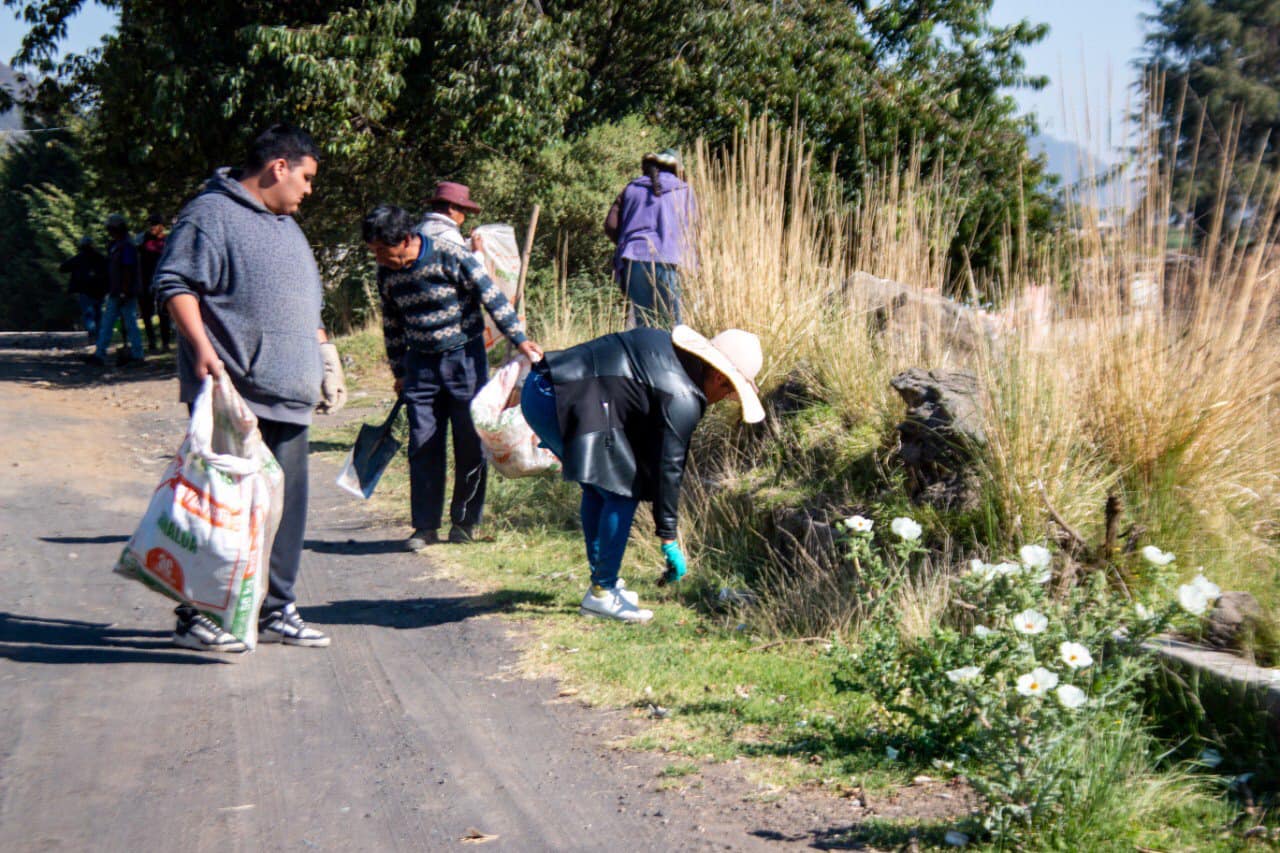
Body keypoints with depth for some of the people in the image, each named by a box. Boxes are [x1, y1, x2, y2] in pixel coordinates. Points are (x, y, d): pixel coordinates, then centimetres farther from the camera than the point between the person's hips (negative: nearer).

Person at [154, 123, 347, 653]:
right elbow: (175, 285, -14)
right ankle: (196, 616, 4)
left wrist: (322, 352, 25)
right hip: (232, 396, -9)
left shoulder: (285, 226, 23)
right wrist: (201, 346, -25)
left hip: (288, 397, 9)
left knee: (286, 504, 9)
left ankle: (276, 610, 18)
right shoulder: (211, 213, -6)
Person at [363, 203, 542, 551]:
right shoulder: (386, 272, 1)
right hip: (421, 364, 4)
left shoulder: (451, 256, -16)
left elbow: (492, 297, -11)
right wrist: (399, 372, 18)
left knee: (470, 442, 1)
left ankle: (465, 520, 14)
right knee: (423, 445, 1)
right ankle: (426, 524, 7)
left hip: (464, 358, -4)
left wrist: (520, 340, -10)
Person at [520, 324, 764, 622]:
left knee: (598, 488, 22)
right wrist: (669, 541, -1)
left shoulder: (664, 345, 17)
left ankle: (601, 582, 29)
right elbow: (668, 468, -8)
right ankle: (602, 593, 4)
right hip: (561, 402, -11)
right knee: (624, 491, -2)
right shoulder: (683, 399, -9)